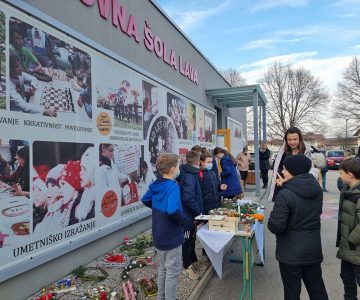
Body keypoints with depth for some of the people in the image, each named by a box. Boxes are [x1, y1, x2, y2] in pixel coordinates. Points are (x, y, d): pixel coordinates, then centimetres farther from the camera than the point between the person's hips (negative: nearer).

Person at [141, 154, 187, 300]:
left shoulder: (156, 184, 0)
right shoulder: (172, 186, -25)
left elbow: (145, 200, 15)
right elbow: (173, 211, -38)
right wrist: (184, 219, -20)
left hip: (159, 234, 8)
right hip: (172, 236, -8)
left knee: (163, 268, 24)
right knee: (173, 271, 10)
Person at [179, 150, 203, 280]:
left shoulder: (190, 174, 5)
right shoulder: (189, 177, -25)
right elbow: (188, 198, -29)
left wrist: (197, 210, 14)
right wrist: (198, 211, -18)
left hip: (191, 214, 9)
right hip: (188, 215, -9)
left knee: (191, 237, 22)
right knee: (188, 239, 6)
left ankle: (192, 259, 40)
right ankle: (187, 266, 22)